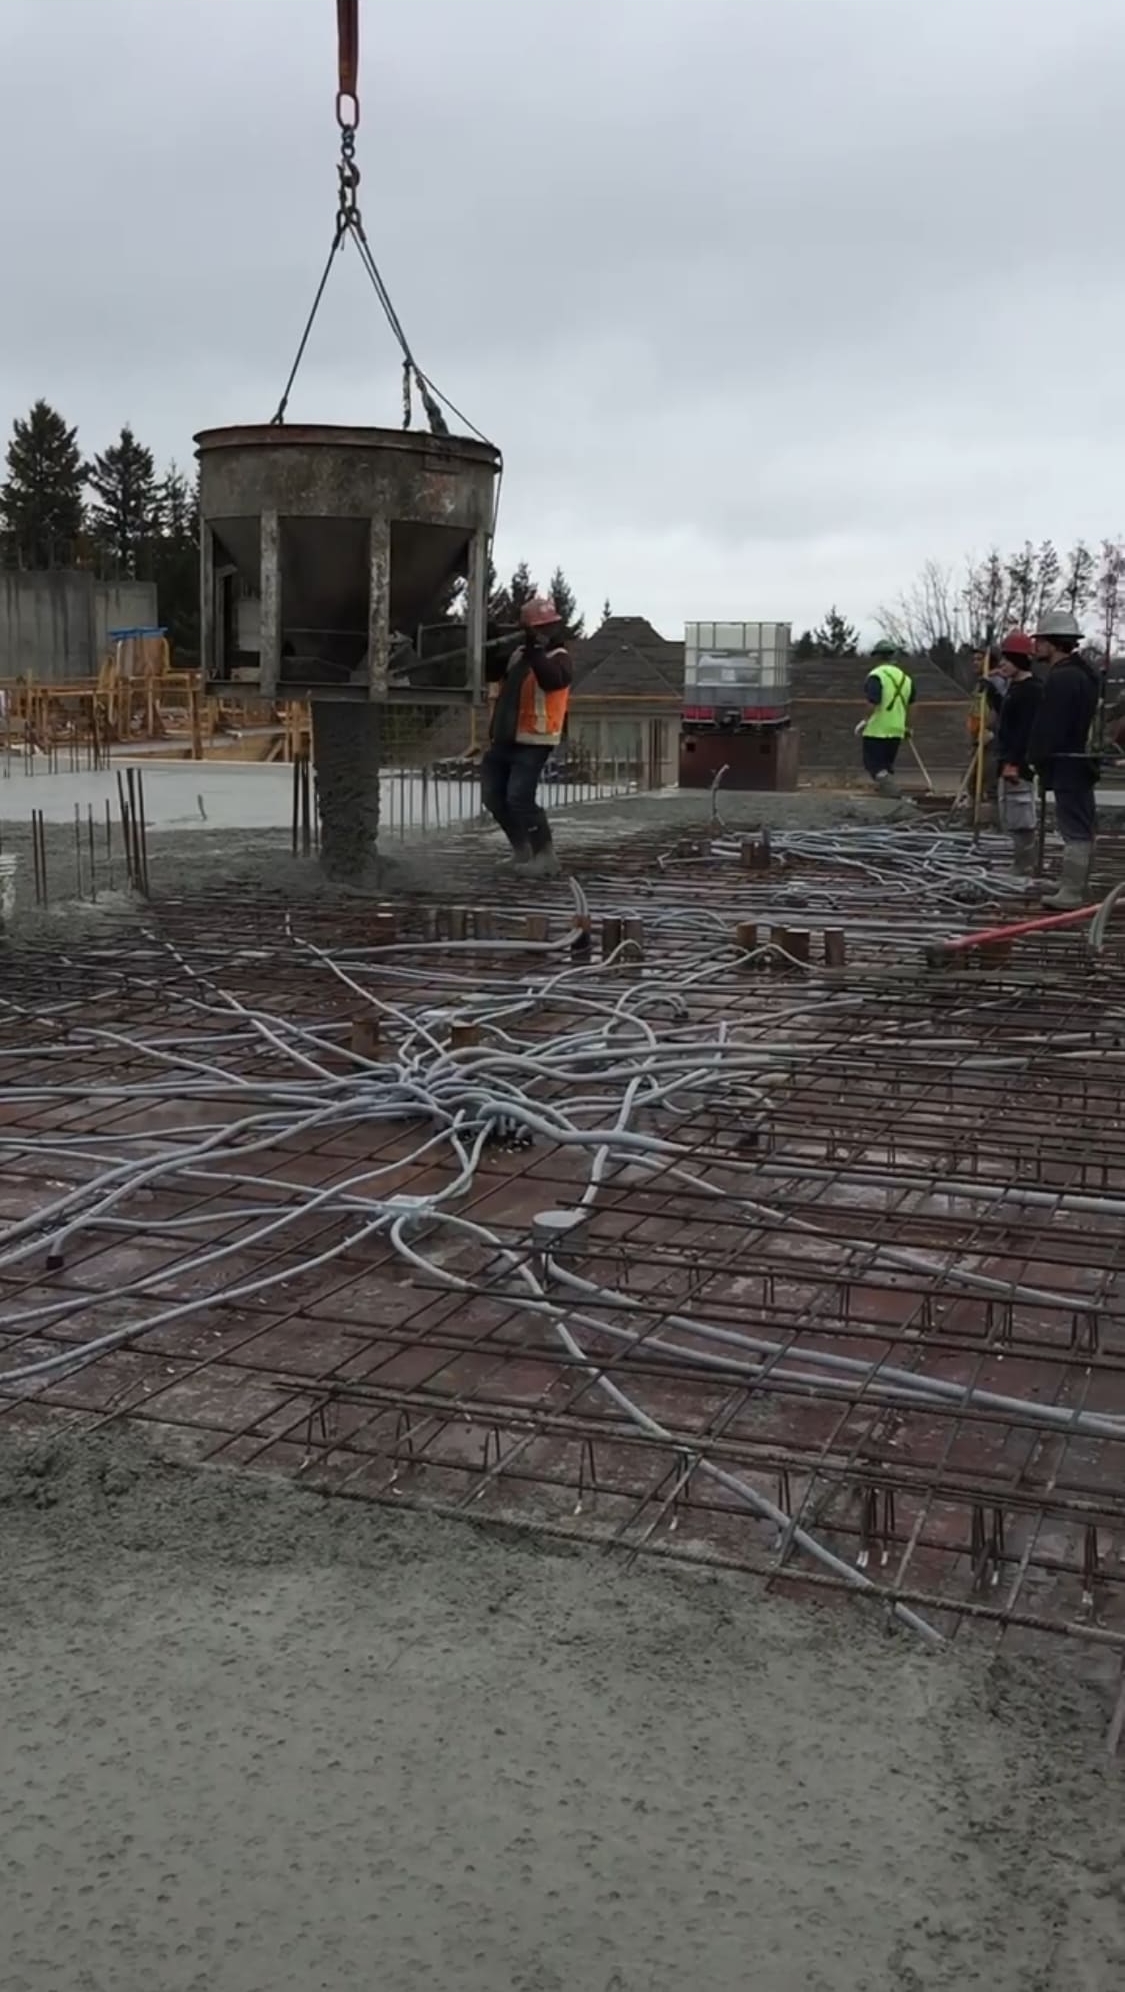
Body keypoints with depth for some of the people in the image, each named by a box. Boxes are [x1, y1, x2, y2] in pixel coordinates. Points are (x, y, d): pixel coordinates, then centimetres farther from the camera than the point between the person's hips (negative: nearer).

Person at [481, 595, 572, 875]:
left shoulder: (558, 659, -8)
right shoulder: (517, 655, 14)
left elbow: (551, 680, -29)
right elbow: (490, 673, 13)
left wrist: (534, 654, -41)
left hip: (534, 743, -8)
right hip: (505, 740, 8)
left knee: (519, 798, -18)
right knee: (492, 795, 10)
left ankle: (544, 856, -7)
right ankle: (522, 849, 26)